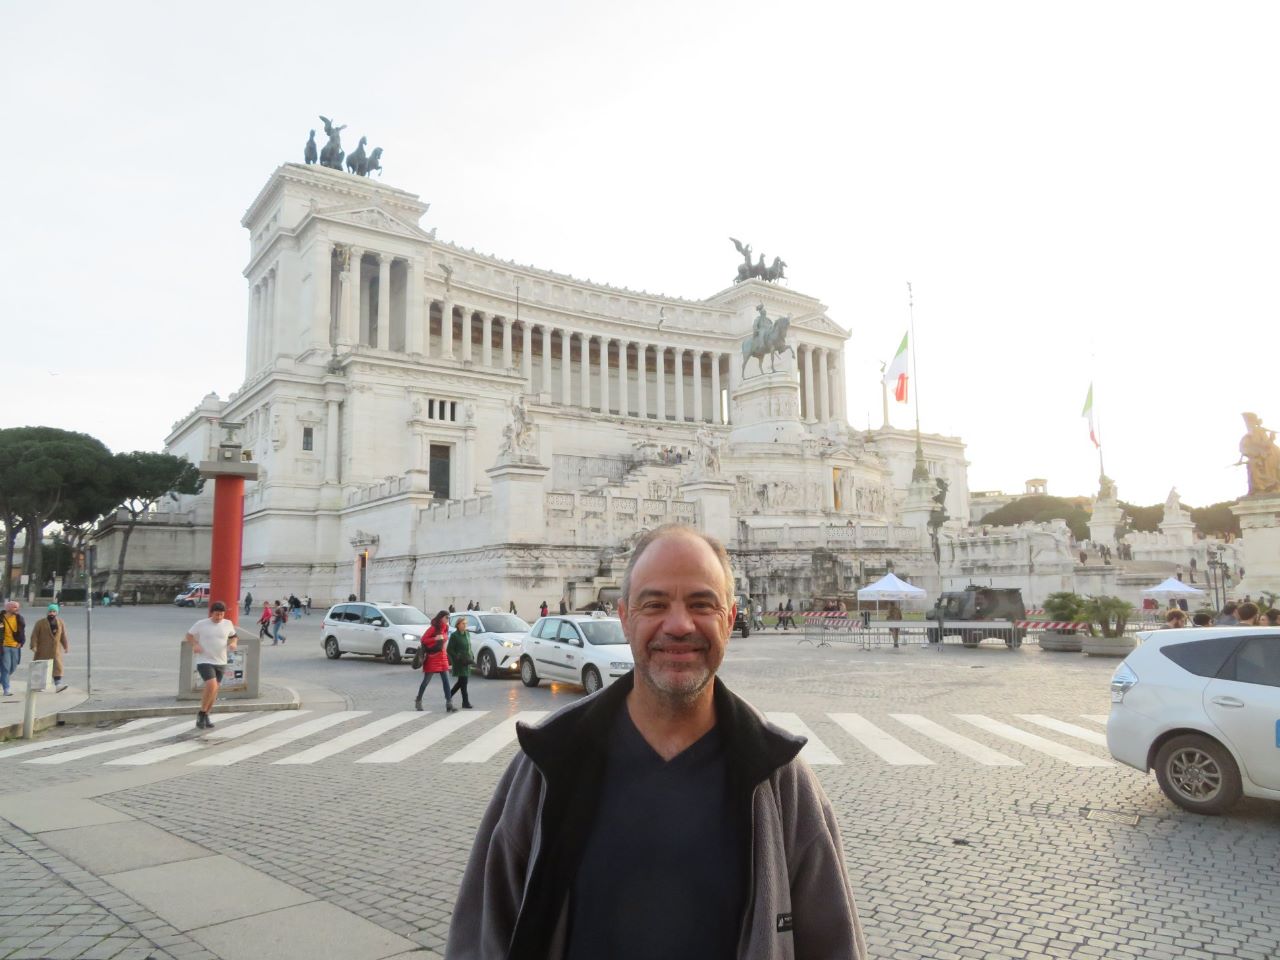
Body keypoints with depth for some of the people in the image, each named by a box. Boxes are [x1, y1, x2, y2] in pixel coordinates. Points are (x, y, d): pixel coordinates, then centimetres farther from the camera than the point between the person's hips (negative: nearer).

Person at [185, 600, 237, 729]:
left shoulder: (228, 624, 3)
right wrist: (195, 644, -13)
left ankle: (205, 716, 28)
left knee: (214, 690, 11)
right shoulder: (201, 624, -7)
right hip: (205, 661, -5)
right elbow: (189, 635, 5)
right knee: (211, 685, -22)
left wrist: (233, 643, -3)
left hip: (220, 662, 5)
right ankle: (202, 714, -3)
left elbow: (233, 636, 18)